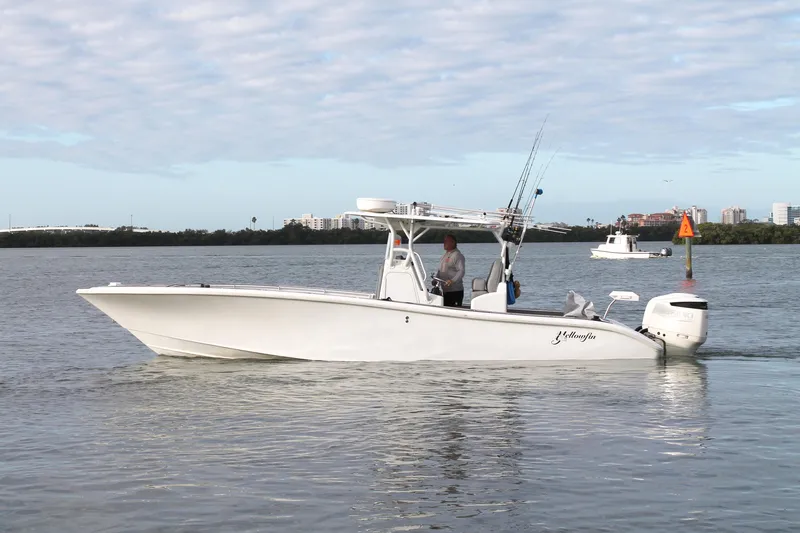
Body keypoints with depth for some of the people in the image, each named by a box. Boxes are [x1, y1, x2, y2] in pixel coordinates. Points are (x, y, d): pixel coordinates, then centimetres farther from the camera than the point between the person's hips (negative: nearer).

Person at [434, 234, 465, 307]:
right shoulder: (444, 255, 18)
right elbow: (439, 270, 26)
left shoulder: (457, 255, -10)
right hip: (445, 291, 9)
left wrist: (452, 281, -33)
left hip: (455, 291, -9)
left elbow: (461, 271, -20)